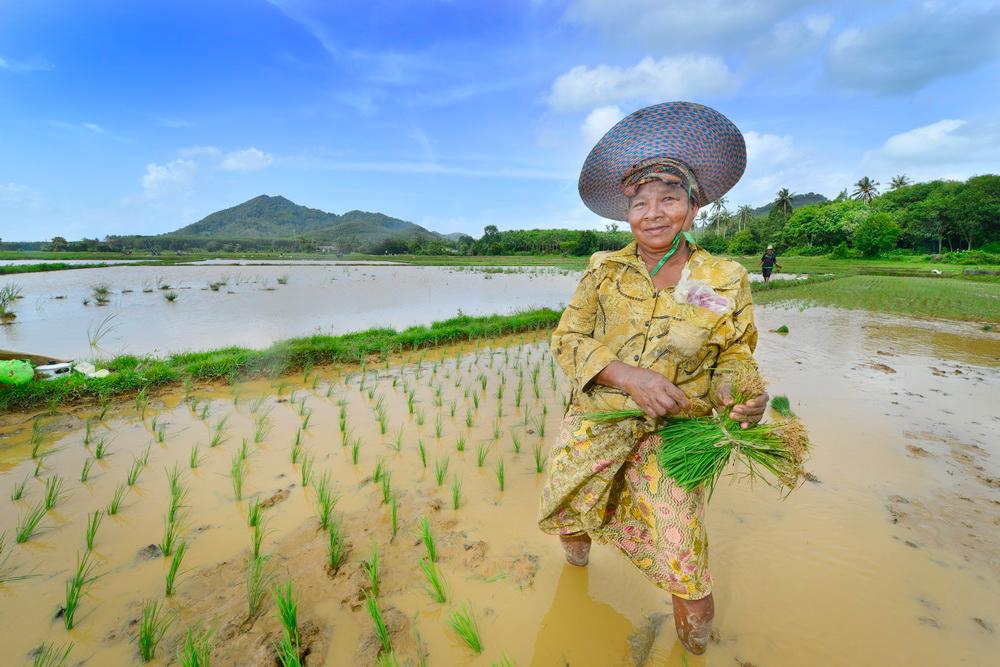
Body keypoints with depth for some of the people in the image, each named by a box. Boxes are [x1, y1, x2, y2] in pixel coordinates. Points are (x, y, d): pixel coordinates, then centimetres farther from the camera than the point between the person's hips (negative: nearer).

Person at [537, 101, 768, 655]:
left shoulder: (725, 280, -4)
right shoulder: (604, 270, -3)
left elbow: (734, 359, 3)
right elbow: (567, 339, -7)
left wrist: (743, 395, -22)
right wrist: (627, 376, -24)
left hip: (671, 439, -1)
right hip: (593, 424, 2)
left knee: (687, 577, -3)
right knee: (566, 514, 19)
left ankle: (694, 643, 35)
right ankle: (578, 545, 60)